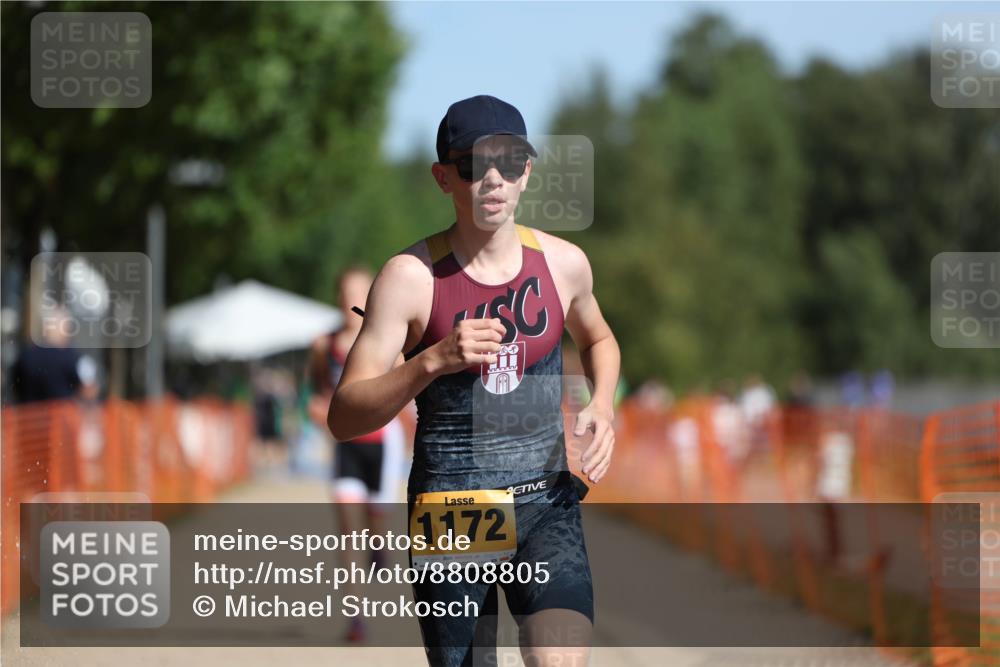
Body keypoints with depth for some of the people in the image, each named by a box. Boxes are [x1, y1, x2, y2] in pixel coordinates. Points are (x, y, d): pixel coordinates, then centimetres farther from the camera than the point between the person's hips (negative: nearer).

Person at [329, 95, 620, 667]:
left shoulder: (563, 263, 3)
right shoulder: (412, 276, -8)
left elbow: (598, 339, 26)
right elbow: (344, 418, -11)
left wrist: (603, 405, 5)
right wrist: (434, 360, -26)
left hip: (547, 505, 2)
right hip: (450, 512, -2)